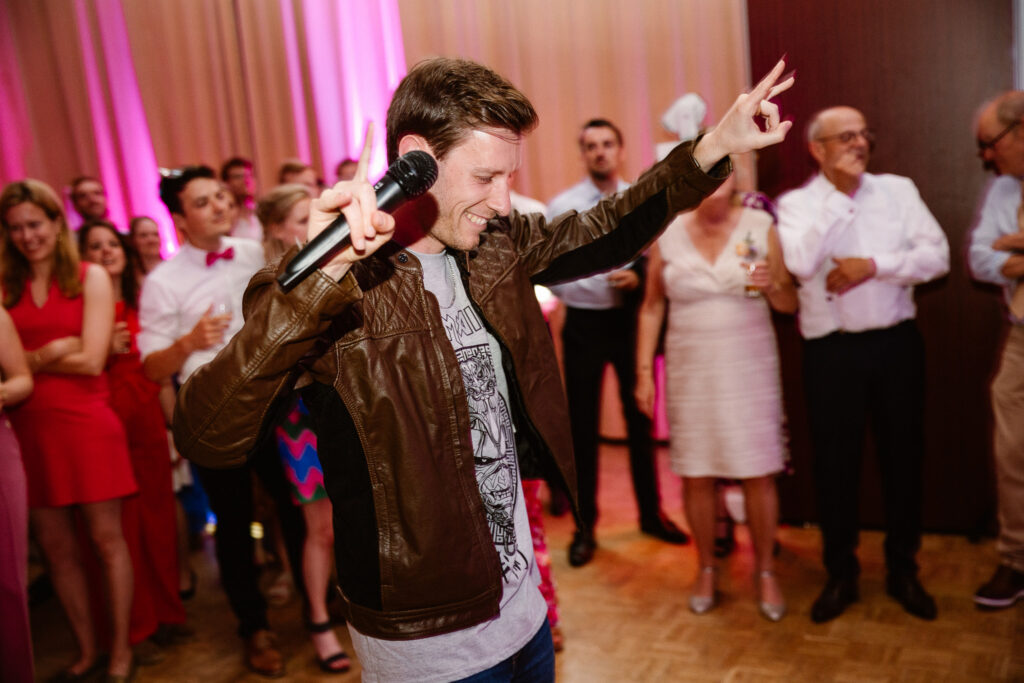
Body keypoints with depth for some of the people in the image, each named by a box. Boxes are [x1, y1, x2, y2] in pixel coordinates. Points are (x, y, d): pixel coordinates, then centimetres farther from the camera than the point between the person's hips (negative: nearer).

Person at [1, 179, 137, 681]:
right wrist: (53, 352, -10)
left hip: (85, 423, -3)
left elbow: (91, 361, -6)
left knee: (106, 539, 4)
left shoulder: (90, 277, 1)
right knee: (55, 546, 11)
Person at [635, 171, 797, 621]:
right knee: (696, 475, 7)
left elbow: (790, 304, 2)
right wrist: (643, 371, 2)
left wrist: (772, 286, -20)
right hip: (691, 372, 1)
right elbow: (652, 307, 6)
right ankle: (706, 569, 27)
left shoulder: (761, 227, -1)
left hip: (749, 369, -1)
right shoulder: (668, 234, 1)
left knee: (758, 474, 3)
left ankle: (765, 572, 23)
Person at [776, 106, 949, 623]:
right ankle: (840, 575, 25)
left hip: (897, 344, 2)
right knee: (835, 464, 6)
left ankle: (903, 570, 29)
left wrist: (873, 264, -16)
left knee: (903, 457, 10)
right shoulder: (797, 203, -1)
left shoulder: (898, 190, 6)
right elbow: (801, 263, -21)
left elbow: (937, 256, -3)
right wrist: (840, 191, -16)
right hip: (831, 350, -2)